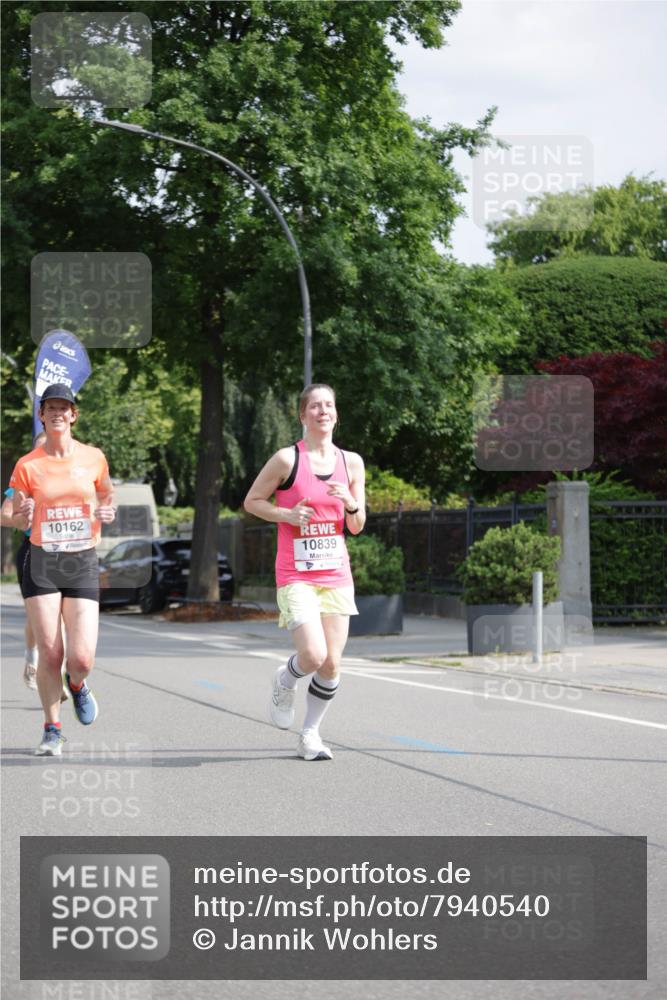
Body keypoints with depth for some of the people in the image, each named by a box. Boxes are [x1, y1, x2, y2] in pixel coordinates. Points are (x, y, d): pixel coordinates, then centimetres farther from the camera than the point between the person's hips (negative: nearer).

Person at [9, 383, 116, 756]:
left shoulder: (93, 458, 3)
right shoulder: (27, 465, -1)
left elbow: (107, 497, 20)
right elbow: (18, 519, 8)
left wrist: (108, 513, -2)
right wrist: (23, 516, -15)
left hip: (83, 562, 1)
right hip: (42, 562, -1)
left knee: (82, 658, -9)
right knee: (50, 655, -4)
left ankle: (76, 685, 29)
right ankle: (53, 729, 15)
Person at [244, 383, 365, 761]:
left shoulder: (351, 462, 6)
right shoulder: (288, 459, -7)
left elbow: (357, 527, 11)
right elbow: (252, 501, 2)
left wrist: (351, 503, -10)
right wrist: (287, 514, -14)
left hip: (336, 575, 4)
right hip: (296, 576, -4)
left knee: (332, 663, 1)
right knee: (313, 655, -18)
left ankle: (311, 734, 20)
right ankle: (285, 682, 17)